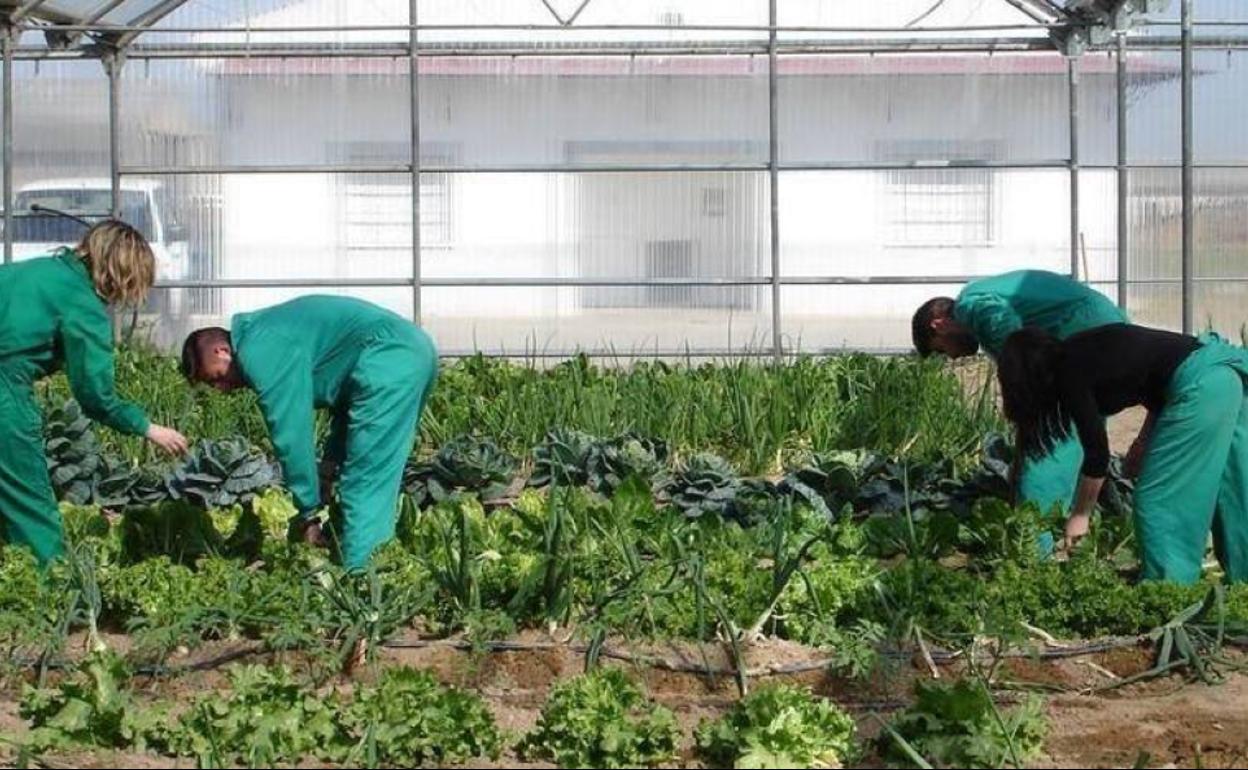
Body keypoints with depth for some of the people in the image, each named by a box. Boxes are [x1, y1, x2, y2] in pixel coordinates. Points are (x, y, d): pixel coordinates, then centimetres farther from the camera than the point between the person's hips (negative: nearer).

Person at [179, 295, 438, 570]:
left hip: (389, 361, -10)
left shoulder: (260, 354, -6)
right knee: (379, 482, 16)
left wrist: (308, 513, -1)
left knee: (365, 484, -7)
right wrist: (331, 465, 17)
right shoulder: (269, 333, 24)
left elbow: (289, 435, -9)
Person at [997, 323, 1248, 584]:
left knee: (1158, 500, -2)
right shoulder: (1083, 352, 17)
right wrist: (1145, 441, 20)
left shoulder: (1070, 374, -6)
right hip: (1222, 371, 9)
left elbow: (1097, 453, -3)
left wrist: (1080, 515, 9)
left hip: (1199, 384, -9)